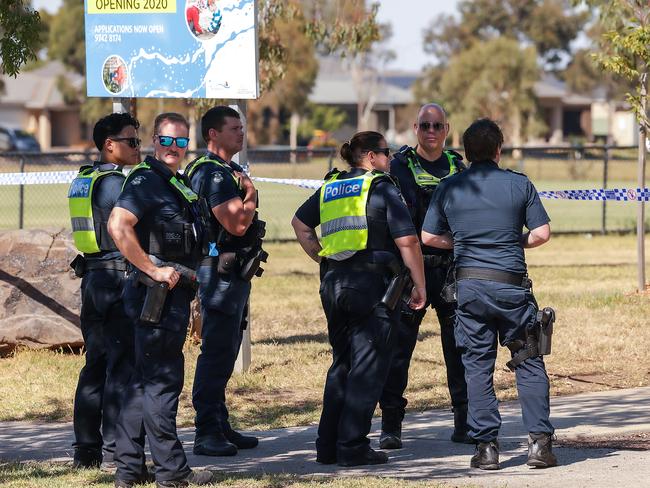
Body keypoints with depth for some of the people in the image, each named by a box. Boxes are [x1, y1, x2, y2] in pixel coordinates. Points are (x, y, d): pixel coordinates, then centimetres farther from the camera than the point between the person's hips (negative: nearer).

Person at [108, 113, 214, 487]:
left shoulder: (180, 185, 18)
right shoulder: (146, 180, -12)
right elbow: (118, 227, -26)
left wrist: (188, 274, 16)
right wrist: (153, 270, -22)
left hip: (174, 293, 10)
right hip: (158, 295, -10)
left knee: (145, 381, 12)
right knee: (163, 380, -5)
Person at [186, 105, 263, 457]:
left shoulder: (228, 172, 19)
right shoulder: (215, 174, -15)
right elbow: (237, 224, -23)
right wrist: (250, 194, -9)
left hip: (234, 273, 11)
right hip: (220, 271, -11)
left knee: (225, 352, 14)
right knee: (216, 352, -11)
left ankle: (220, 427, 21)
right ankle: (207, 433, -11)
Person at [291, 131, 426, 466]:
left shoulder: (329, 189, 13)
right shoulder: (382, 189, -7)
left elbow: (300, 223, 27)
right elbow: (407, 242, -11)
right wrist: (420, 286, -5)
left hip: (333, 283, 7)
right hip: (373, 284, -7)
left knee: (342, 363, 17)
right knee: (367, 366, -2)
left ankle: (327, 445, 17)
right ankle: (353, 448, -4)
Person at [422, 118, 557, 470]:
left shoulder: (448, 189, 4)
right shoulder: (519, 184, -1)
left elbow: (428, 237, 7)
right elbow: (542, 233, 0)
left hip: (469, 285, 1)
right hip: (511, 284, -1)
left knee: (477, 365, 6)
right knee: (528, 362, 7)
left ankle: (486, 445, 3)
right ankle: (539, 441, 0)